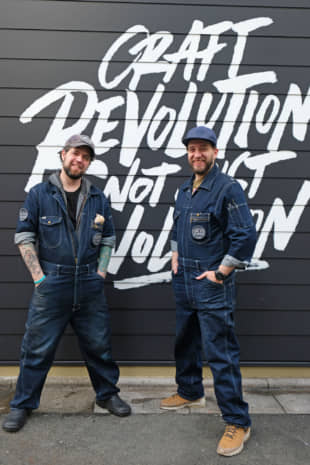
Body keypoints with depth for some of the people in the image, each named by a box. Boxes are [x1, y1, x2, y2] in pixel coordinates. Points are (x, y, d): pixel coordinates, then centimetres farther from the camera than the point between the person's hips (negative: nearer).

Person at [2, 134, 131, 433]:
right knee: (37, 348, 7)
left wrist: (100, 273, 5)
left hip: (89, 285, 3)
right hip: (51, 284, -2)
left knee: (98, 344, 13)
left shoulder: (98, 198, 7)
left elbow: (108, 239, 13)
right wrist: (39, 276, -8)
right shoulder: (39, 194, 0)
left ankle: (107, 394, 33)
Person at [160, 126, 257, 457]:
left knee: (220, 354, -3)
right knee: (185, 343, 21)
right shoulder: (184, 190, 12)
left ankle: (237, 422, 13)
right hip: (183, 284, 8)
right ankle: (190, 392, 42)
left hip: (212, 287, -8)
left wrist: (220, 273, -16)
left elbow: (246, 236, -17)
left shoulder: (228, 188, -12)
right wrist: (175, 256, 10)